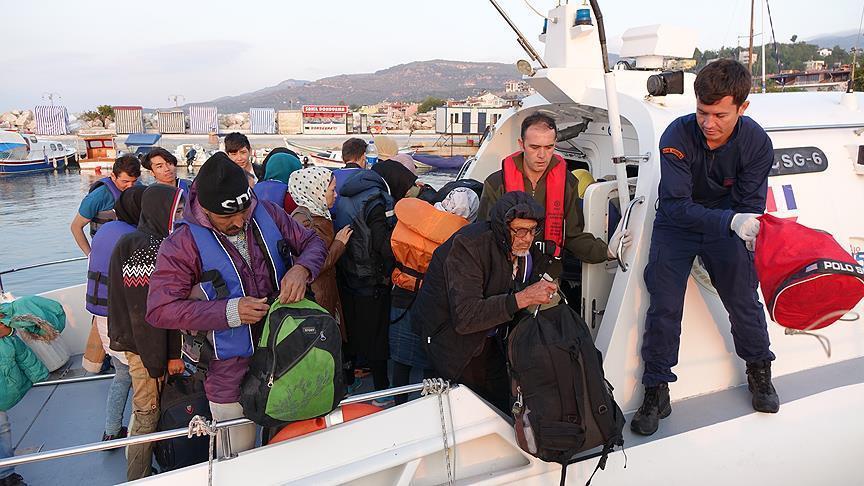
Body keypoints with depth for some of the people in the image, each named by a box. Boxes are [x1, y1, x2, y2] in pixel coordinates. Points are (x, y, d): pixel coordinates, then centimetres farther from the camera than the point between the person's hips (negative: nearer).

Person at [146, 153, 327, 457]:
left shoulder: (267, 214, -6)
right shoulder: (181, 245, -16)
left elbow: (313, 242, 4)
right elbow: (160, 310, -19)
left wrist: (301, 269, -20)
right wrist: (230, 312, -28)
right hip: (230, 373, -3)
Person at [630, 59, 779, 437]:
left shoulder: (756, 143, -18)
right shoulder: (677, 136, -27)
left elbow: (750, 206, -13)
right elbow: (676, 205, -31)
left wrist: (744, 227, -35)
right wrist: (731, 220, -44)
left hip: (727, 226, 2)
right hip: (677, 224, -2)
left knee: (744, 298, -1)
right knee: (664, 306, -8)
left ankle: (759, 371, 28)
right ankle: (657, 391, 5)